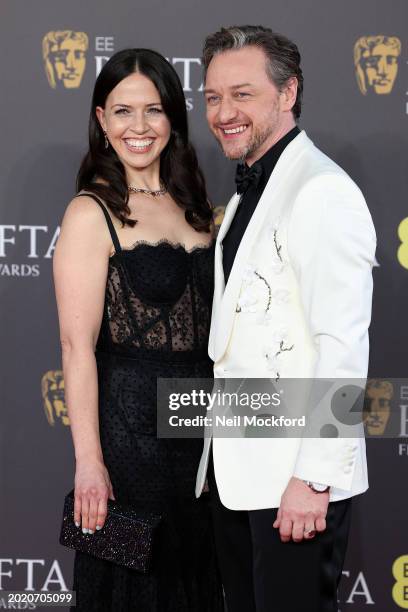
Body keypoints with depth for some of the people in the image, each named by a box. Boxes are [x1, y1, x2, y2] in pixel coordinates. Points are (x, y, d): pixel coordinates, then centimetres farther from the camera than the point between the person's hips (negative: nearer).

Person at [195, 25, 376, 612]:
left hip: (296, 476, -9)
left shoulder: (323, 192, -14)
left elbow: (342, 344, -20)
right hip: (235, 469, 9)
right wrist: (222, 456, 13)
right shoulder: (247, 193, 16)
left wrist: (313, 477, -21)